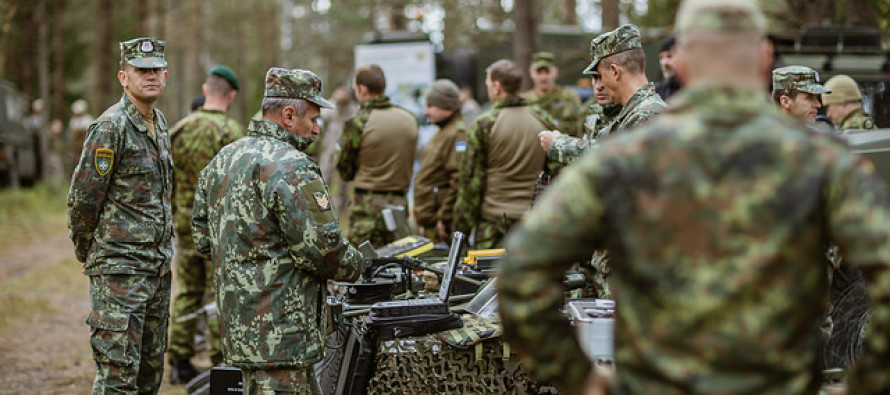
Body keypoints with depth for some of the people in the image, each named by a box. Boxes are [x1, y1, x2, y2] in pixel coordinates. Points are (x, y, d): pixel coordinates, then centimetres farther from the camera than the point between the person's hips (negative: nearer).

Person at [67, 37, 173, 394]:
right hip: (120, 268, -8)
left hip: (158, 267, 8)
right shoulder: (111, 127, -14)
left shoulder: (160, 123, 13)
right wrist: (86, 253, -1)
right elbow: (82, 197, -11)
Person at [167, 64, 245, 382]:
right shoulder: (231, 132, -13)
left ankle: (179, 362, 17)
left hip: (186, 222, 5)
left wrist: (174, 216, 18)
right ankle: (219, 363, 5)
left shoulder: (179, 129, 3)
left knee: (187, 291, 14)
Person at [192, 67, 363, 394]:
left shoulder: (222, 159, 13)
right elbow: (321, 248, -19)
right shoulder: (291, 167, -17)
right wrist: (356, 264, 0)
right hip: (278, 329, -10)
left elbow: (202, 236, 19)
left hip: (236, 317, 10)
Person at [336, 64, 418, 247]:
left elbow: (345, 172, 0)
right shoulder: (409, 119, 5)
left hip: (368, 204, -5)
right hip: (399, 203, 5)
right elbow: (409, 165, 12)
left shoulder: (357, 123, -10)